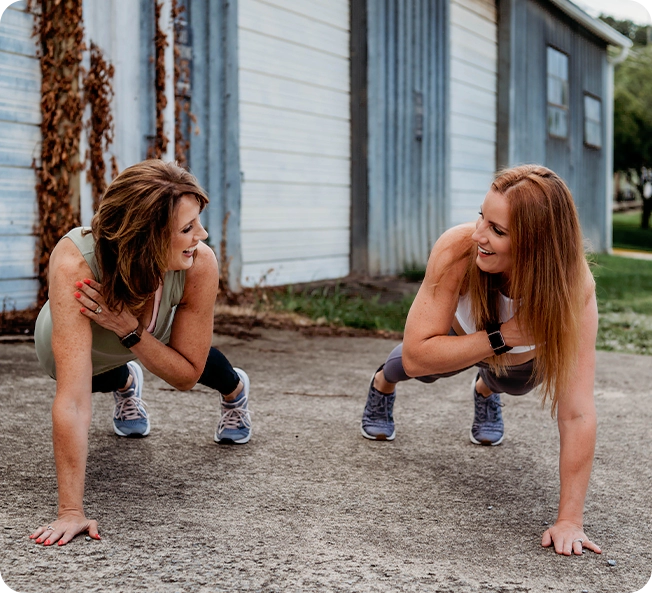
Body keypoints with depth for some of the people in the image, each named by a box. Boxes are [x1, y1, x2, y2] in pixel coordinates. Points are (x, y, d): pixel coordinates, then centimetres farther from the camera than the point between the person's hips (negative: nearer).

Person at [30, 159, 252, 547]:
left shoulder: (200, 264, -41)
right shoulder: (74, 265, -50)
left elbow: (187, 376, -28)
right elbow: (73, 400, -53)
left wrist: (129, 329, -45)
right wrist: (71, 511, -54)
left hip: (150, 338, 2)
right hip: (76, 350, -1)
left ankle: (235, 389, 59)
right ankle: (125, 384, 62)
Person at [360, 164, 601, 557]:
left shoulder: (574, 291, -46)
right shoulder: (457, 250, -46)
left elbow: (577, 413, -48)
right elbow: (416, 355, -43)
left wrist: (570, 521, -50)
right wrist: (499, 339, -52)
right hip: (460, 337, -1)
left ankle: (487, 391, 62)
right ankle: (383, 384, 44)